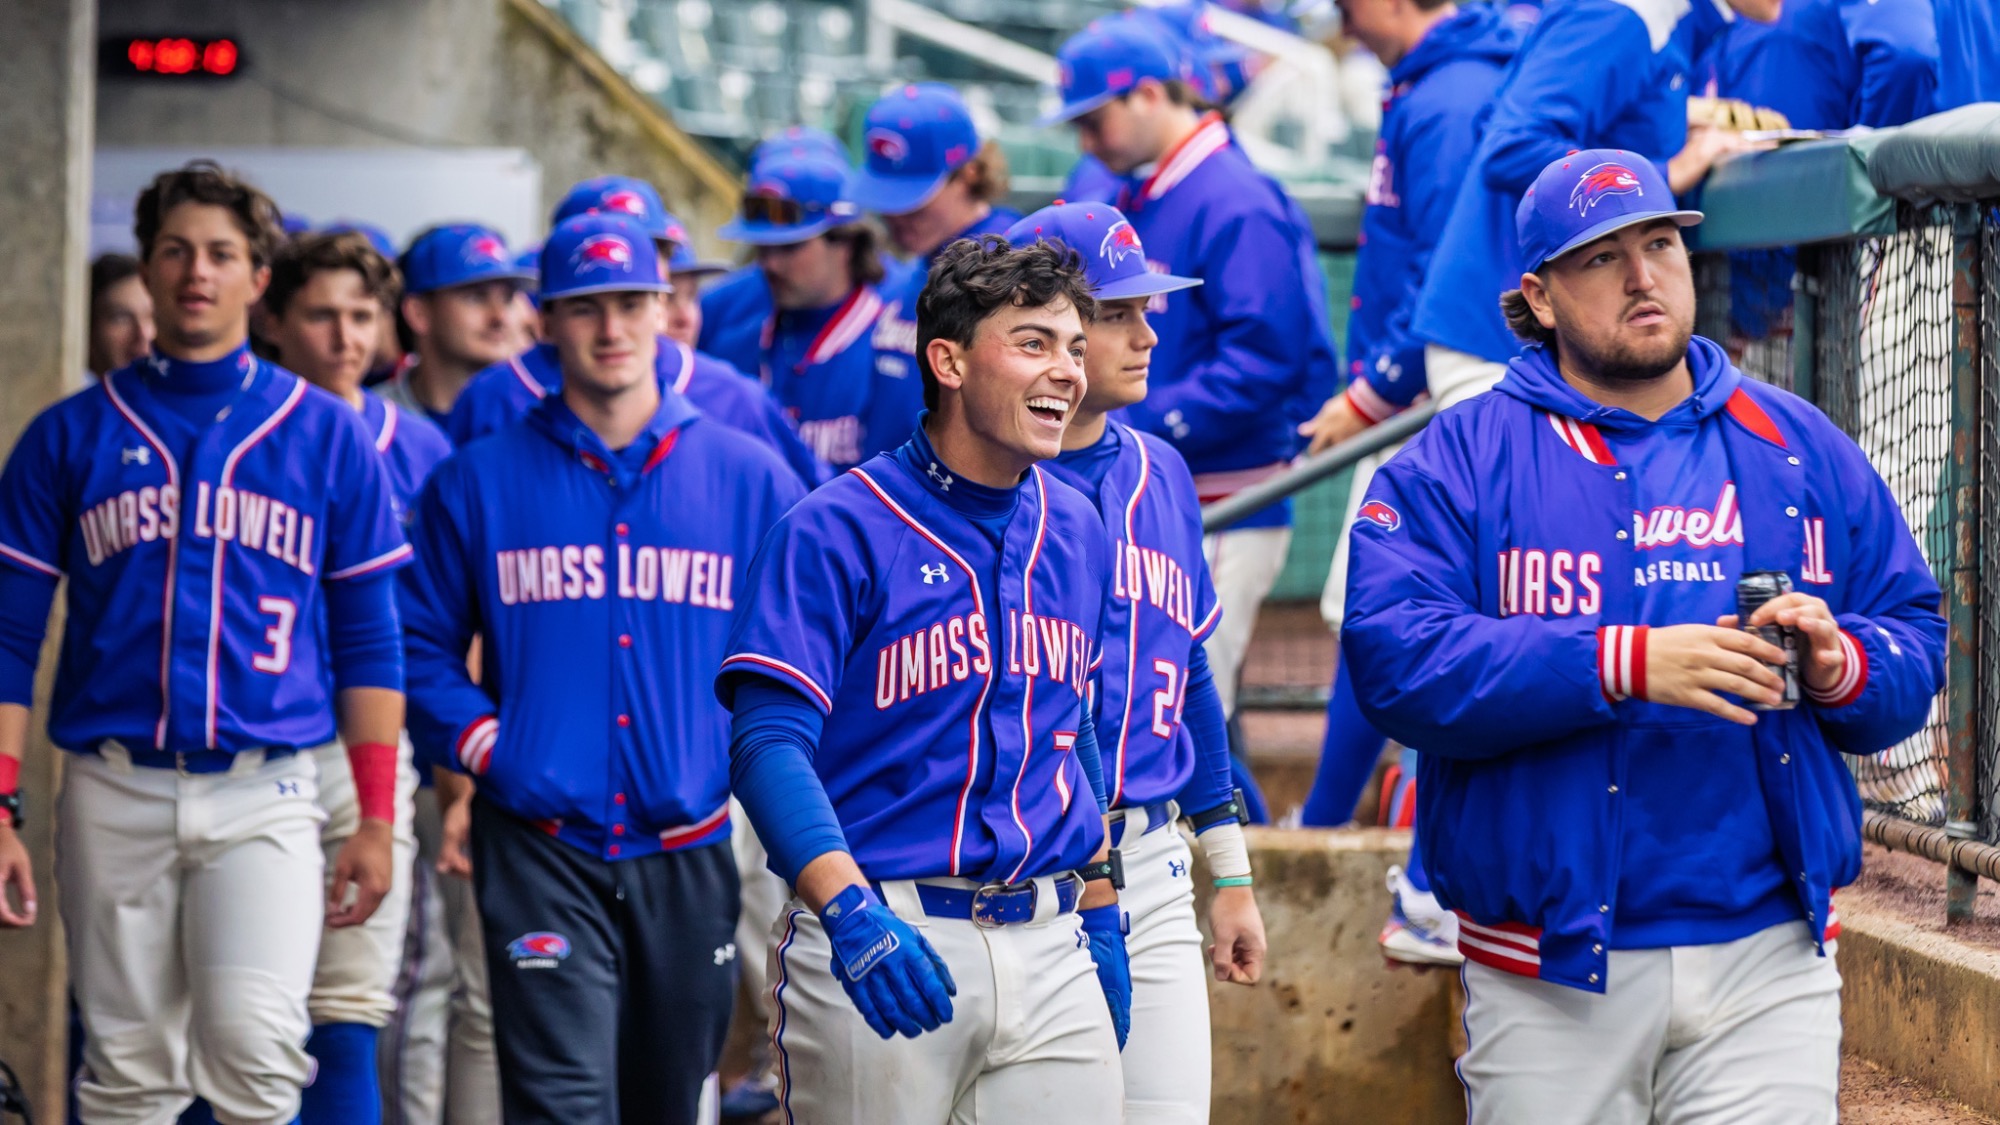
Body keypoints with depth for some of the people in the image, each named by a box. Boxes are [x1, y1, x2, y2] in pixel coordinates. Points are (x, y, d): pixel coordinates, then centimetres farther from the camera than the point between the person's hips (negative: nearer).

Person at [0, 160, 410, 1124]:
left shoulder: (326, 436, 8)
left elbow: (367, 640, 8)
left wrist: (376, 819, 1)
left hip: (265, 794, -1)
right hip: (113, 793, 1)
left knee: (255, 1045, -20)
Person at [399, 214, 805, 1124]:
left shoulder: (749, 479, 7)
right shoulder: (478, 483, 5)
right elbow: (423, 647, 7)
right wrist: (484, 746, -6)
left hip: (691, 852, 2)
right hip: (540, 851, -2)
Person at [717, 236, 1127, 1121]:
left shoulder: (1075, 530, 12)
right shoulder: (837, 532, -8)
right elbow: (768, 742, -16)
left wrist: (1100, 916, 19)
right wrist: (852, 913, -29)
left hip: (1048, 948, 5)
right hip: (880, 944, -5)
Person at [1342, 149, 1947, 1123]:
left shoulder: (1800, 450, 13)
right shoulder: (1457, 460, 2)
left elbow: (1917, 650, 13)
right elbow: (1395, 660, -13)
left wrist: (1839, 668, -12)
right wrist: (1625, 666, -22)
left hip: (1767, 965, 2)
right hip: (1549, 976, -2)